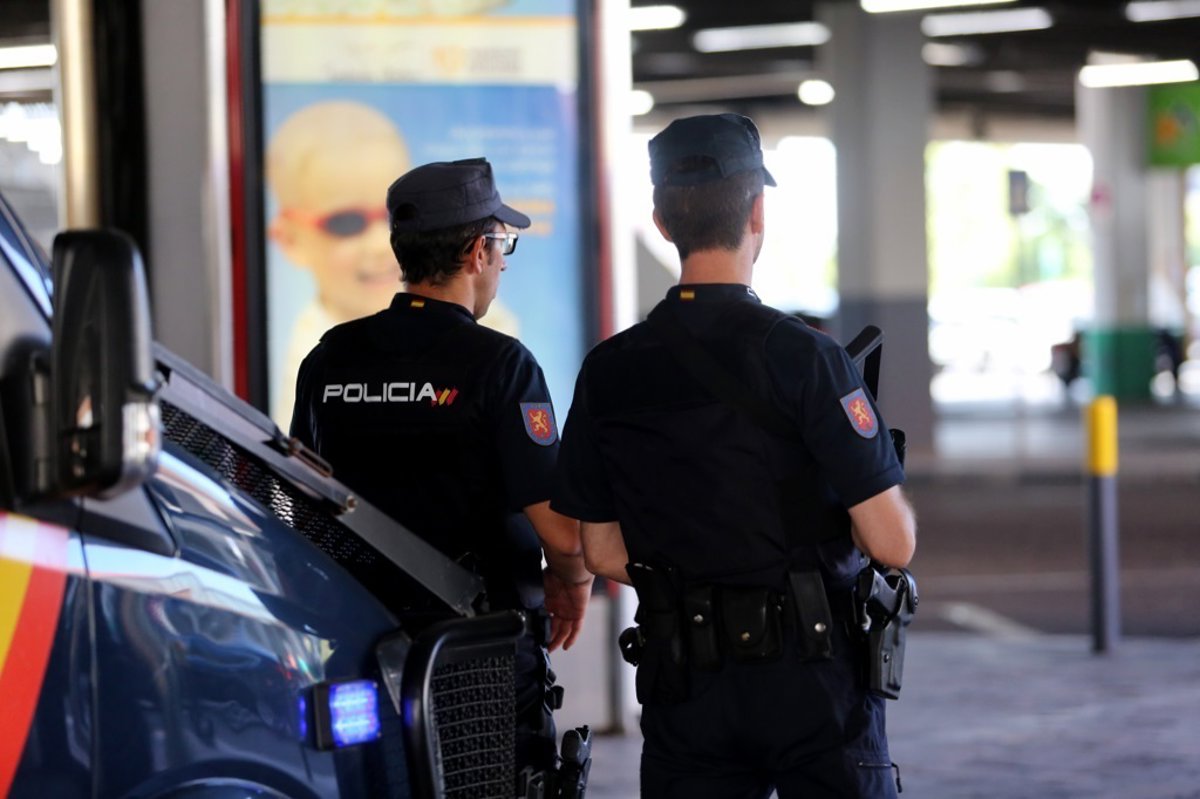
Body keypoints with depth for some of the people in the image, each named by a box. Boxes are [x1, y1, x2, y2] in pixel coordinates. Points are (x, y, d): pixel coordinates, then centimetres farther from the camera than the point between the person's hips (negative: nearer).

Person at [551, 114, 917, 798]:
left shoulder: (608, 373, 1)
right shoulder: (803, 356, -12)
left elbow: (603, 554, 8)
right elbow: (892, 542, -12)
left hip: (681, 679, 4)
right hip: (811, 671, -4)